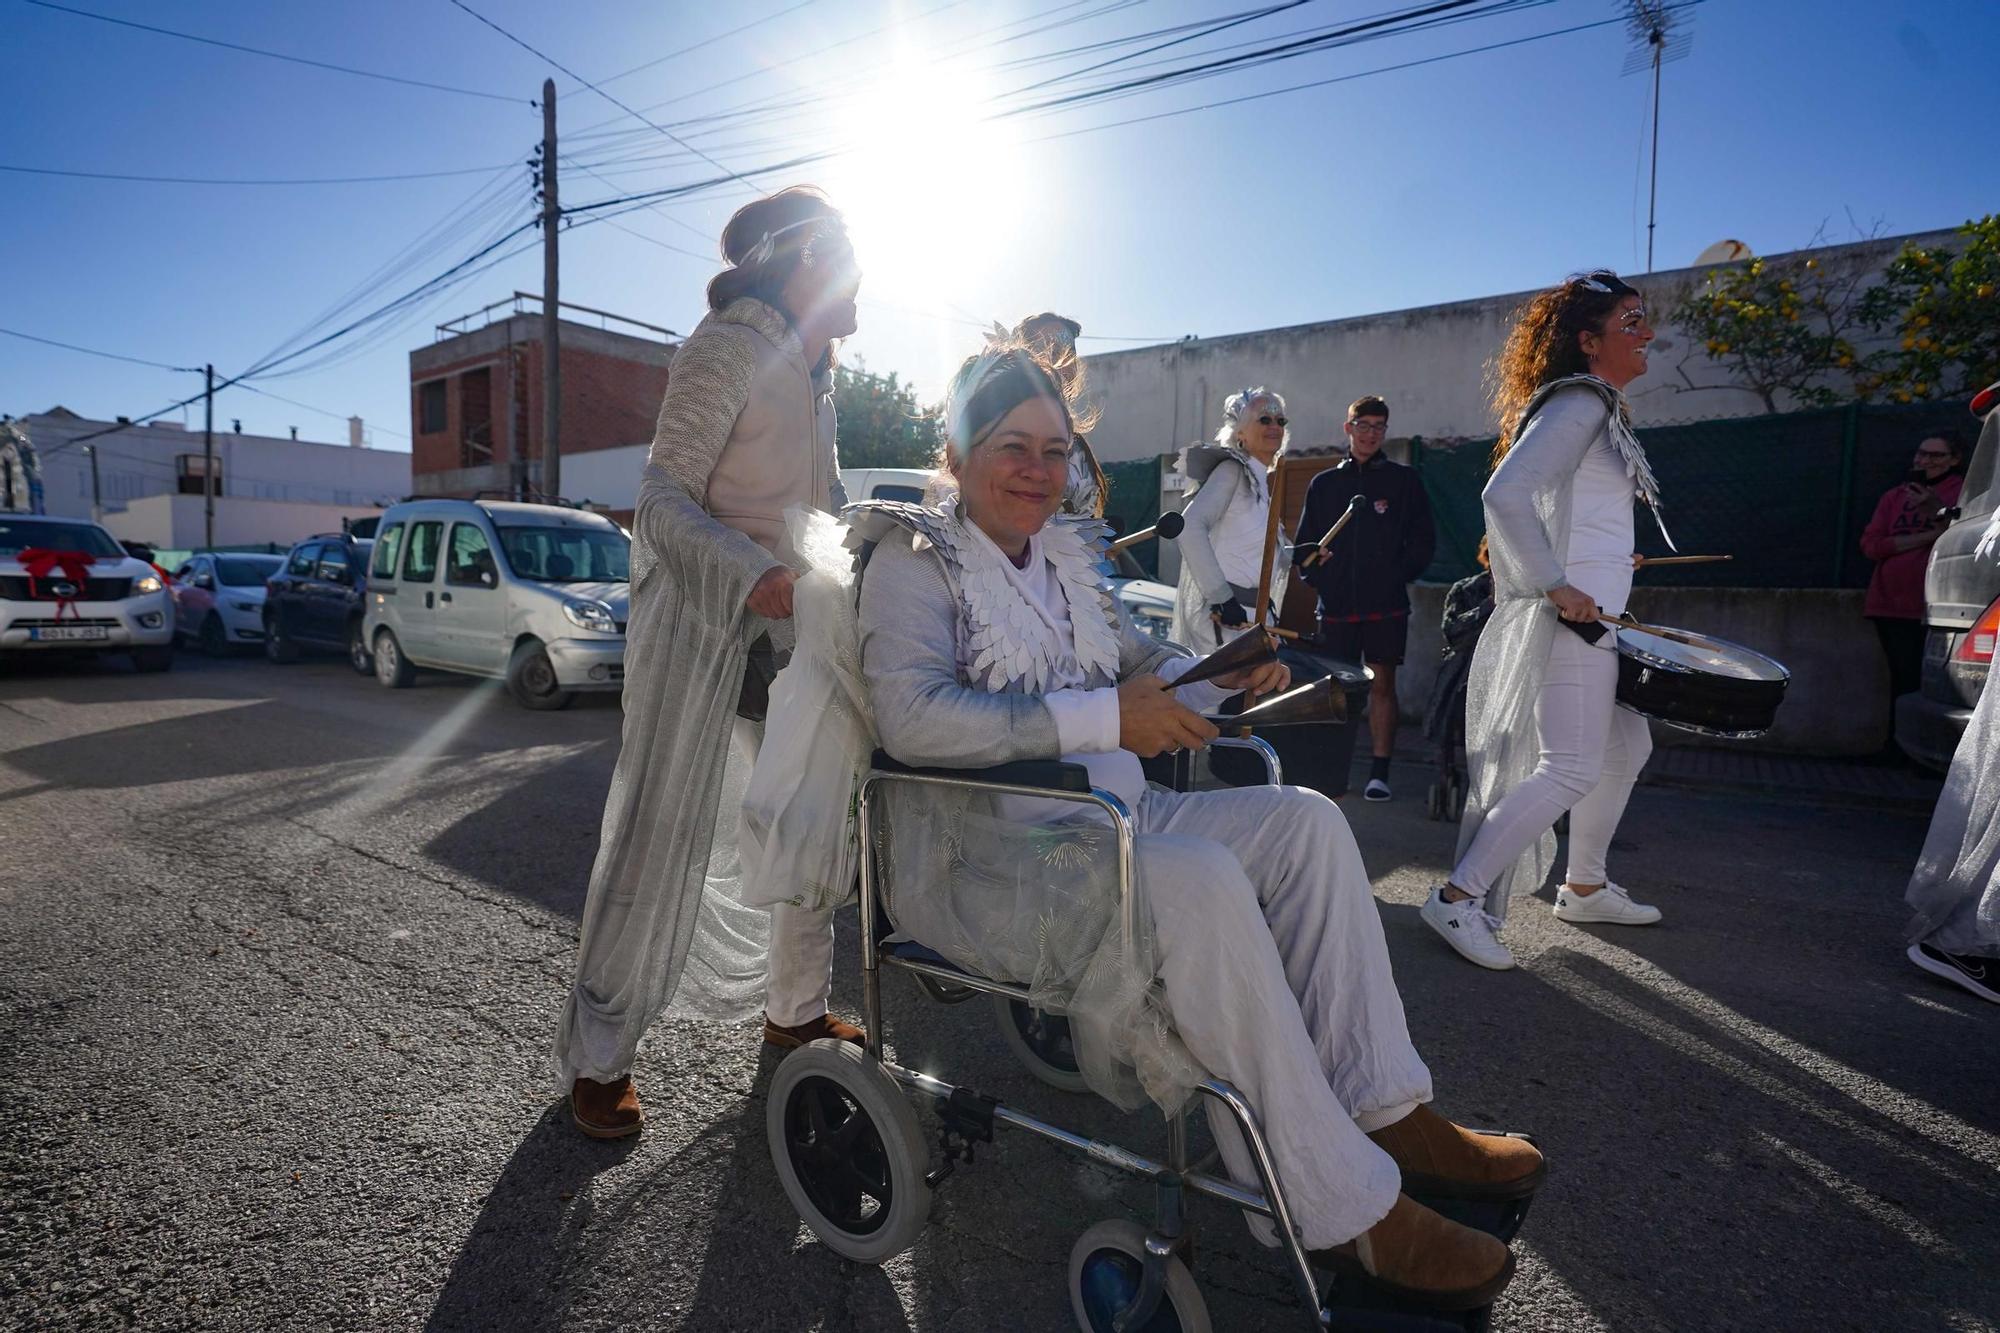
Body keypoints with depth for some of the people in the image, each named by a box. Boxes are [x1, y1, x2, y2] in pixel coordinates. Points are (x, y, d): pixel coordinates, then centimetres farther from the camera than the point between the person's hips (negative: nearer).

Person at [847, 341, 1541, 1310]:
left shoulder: (1064, 553, 14)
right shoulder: (916, 558, -8)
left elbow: (1138, 662, 24)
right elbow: (911, 715, -24)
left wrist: (1222, 675, 1)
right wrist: (1106, 717, -28)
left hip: (1110, 823, 8)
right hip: (982, 857, -8)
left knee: (1307, 821, -5)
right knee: (1200, 883, -30)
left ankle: (1383, 1113, -1)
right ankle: (1345, 1212, -16)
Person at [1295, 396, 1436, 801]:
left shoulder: (1404, 480, 9)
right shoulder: (1324, 484, 13)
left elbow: (1423, 541, 7)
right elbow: (1304, 544, 15)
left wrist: (1398, 577, -3)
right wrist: (1318, 578, 1)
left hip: (1386, 606, -1)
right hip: (1336, 605, 2)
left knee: (1382, 684, -3)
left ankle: (1380, 772, 1)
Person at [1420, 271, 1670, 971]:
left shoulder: (1600, 410, 20)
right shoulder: (1578, 402, -12)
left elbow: (1566, 514, 28)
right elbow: (1505, 494, -26)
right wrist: (1557, 586, -25)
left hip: (1593, 614, 11)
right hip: (1570, 616, -11)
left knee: (1626, 746, 18)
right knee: (1572, 768, -13)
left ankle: (1584, 888, 30)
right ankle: (1459, 897, -10)